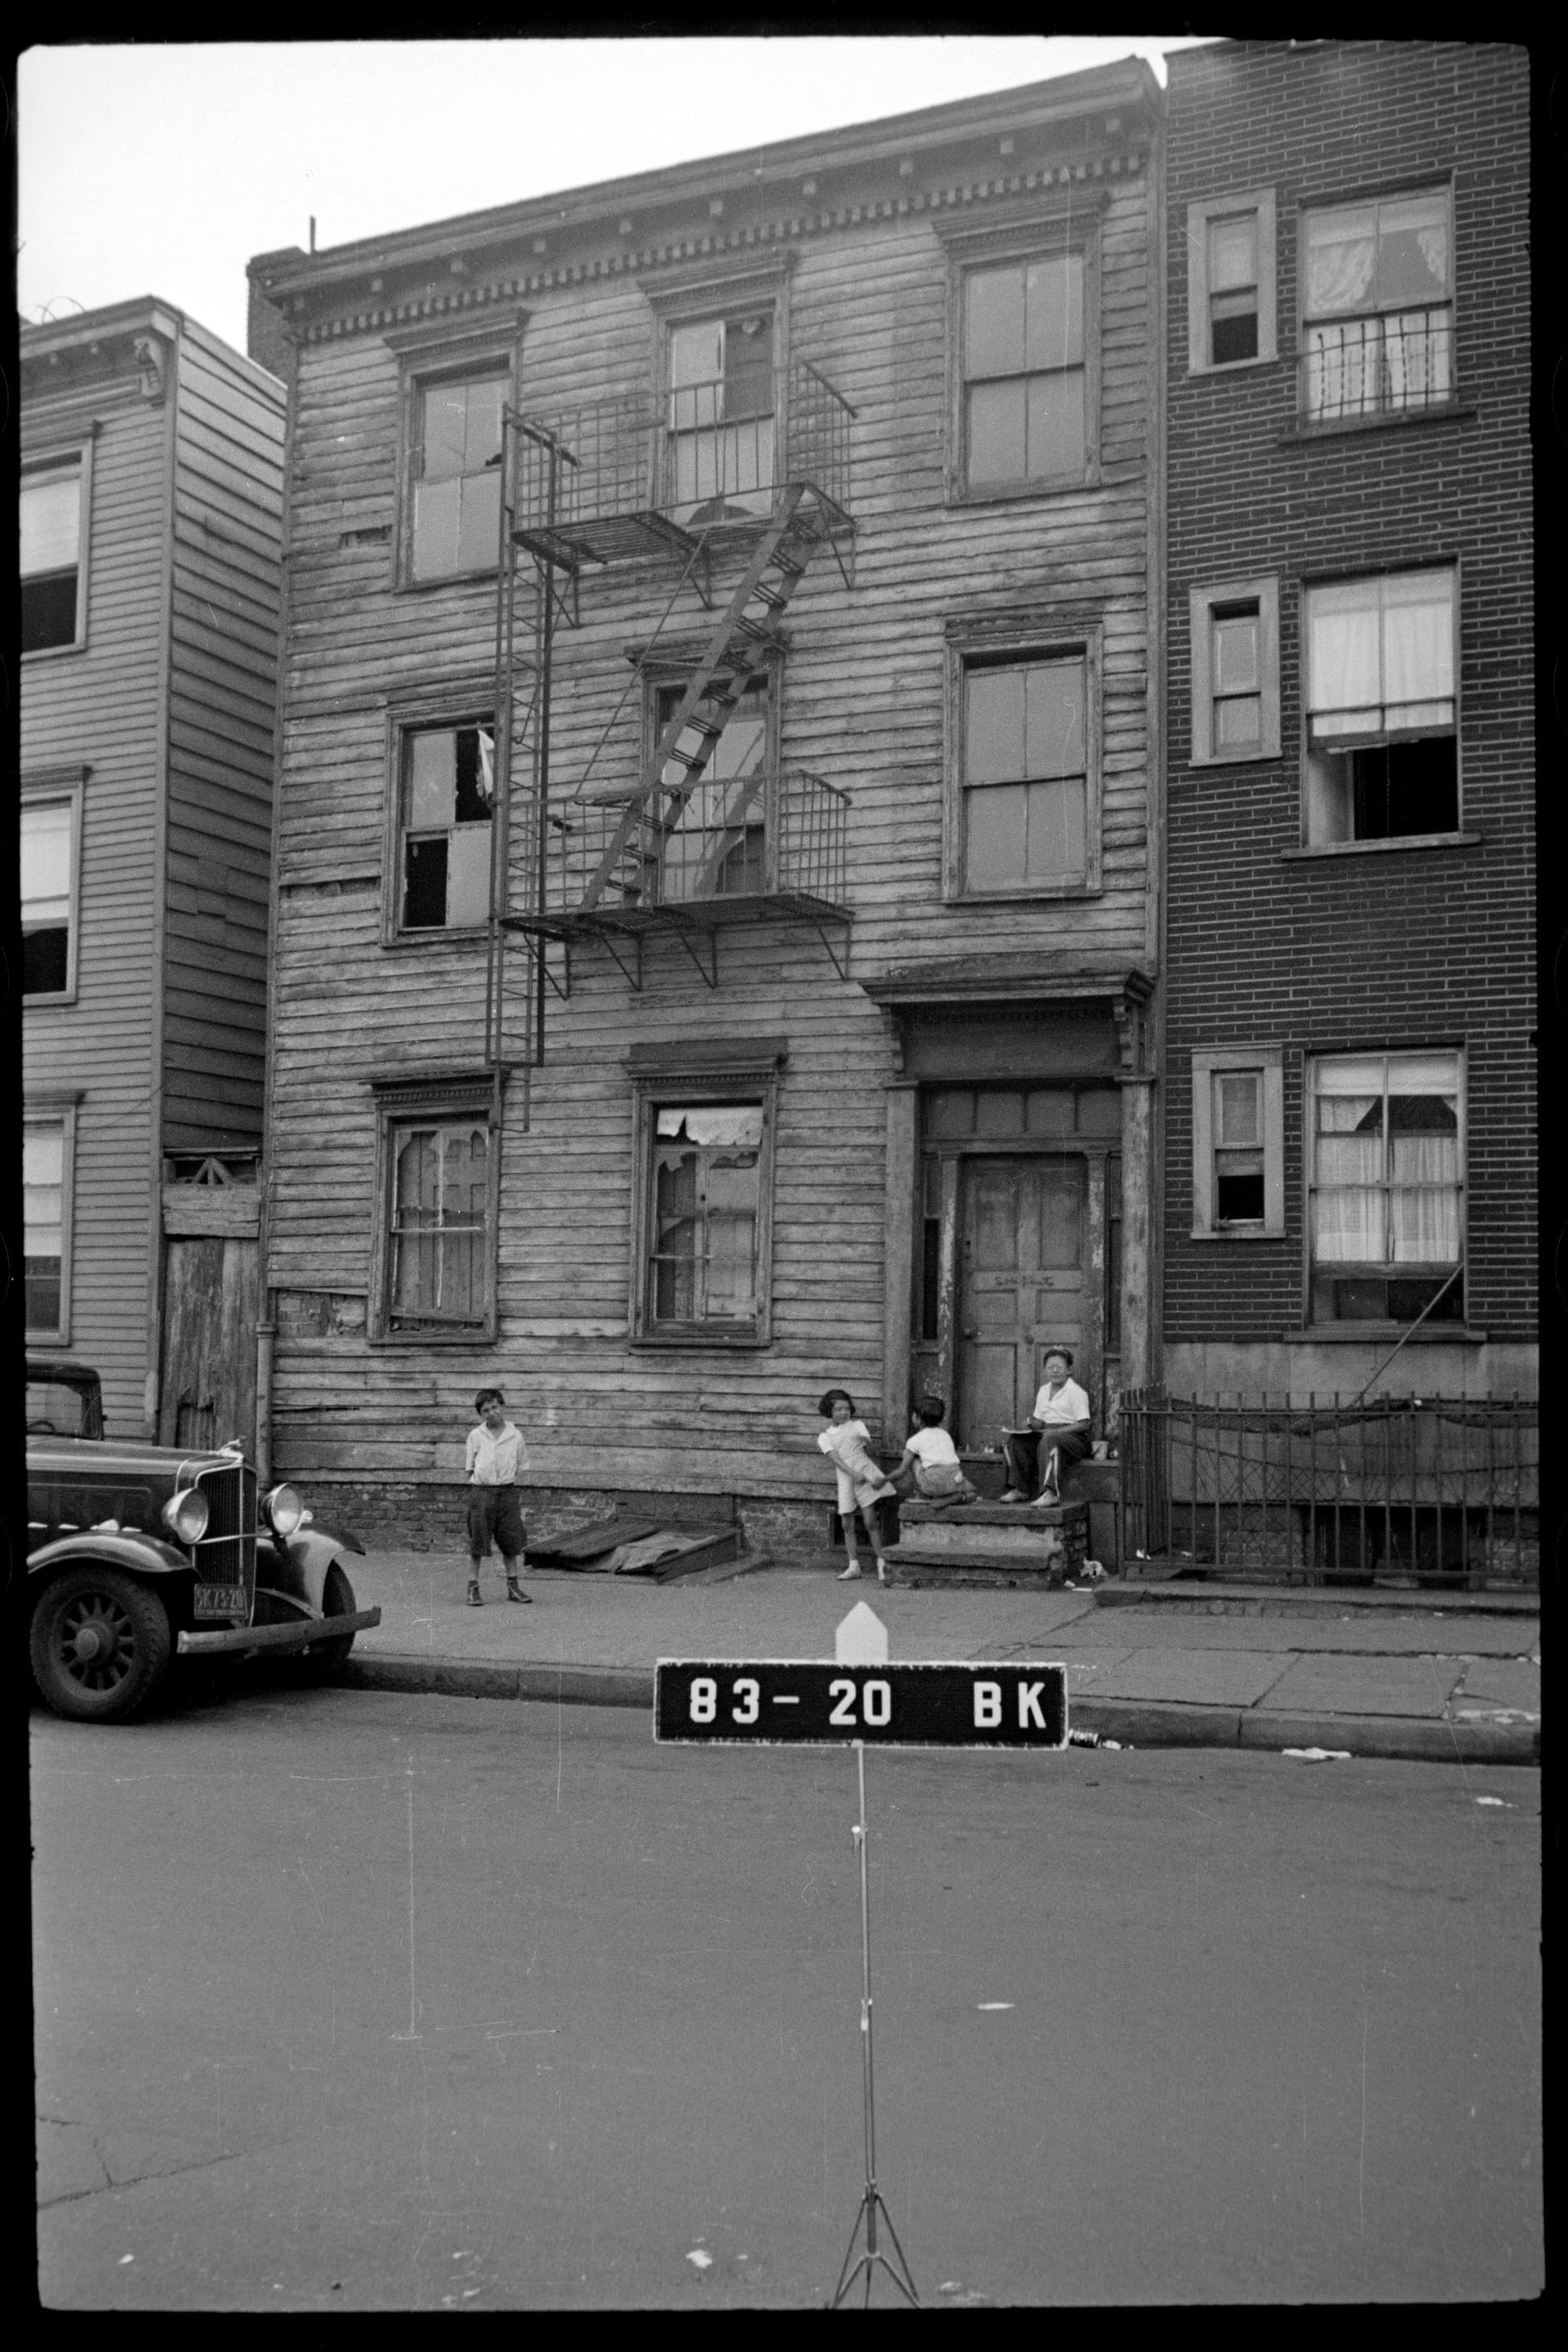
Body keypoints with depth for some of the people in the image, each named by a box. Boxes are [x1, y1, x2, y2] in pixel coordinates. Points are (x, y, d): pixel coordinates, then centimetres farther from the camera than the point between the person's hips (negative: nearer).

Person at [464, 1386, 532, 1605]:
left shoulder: (515, 1436, 4)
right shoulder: (475, 1436, 1)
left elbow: (523, 1467, 12)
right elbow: (469, 1467, 8)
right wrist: (480, 1485, 1)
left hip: (508, 1492, 2)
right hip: (482, 1492, -2)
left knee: (511, 1542, 6)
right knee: (477, 1545, -1)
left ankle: (513, 1587, 18)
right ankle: (473, 1588, 7)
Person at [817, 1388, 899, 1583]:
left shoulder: (857, 1426, 10)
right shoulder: (825, 1437, 9)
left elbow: (869, 1452, 3)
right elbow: (835, 1459, -6)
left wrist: (866, 1443, -19)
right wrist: (853, 1473, -20)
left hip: (866, 1473, -2)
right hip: (845, 1478, 2)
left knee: (870, 1521, -9)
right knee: (847, 1524, 4)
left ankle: (881, 1563, -4)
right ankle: (854, 1565, 14)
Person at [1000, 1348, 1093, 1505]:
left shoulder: (1076, 1392, -4)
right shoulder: (1043, 1391, 18)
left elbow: (1083, 1424, -12)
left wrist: (1056, 1431, -21)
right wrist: (1034, 1423, -2)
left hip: (1073, 1438, -7)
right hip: (1047, 1433, 7)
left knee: (1049, 1439, -39)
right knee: (1011, 1437, -12)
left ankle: (1050, 1492, -47)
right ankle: (1019, 1489, -14)